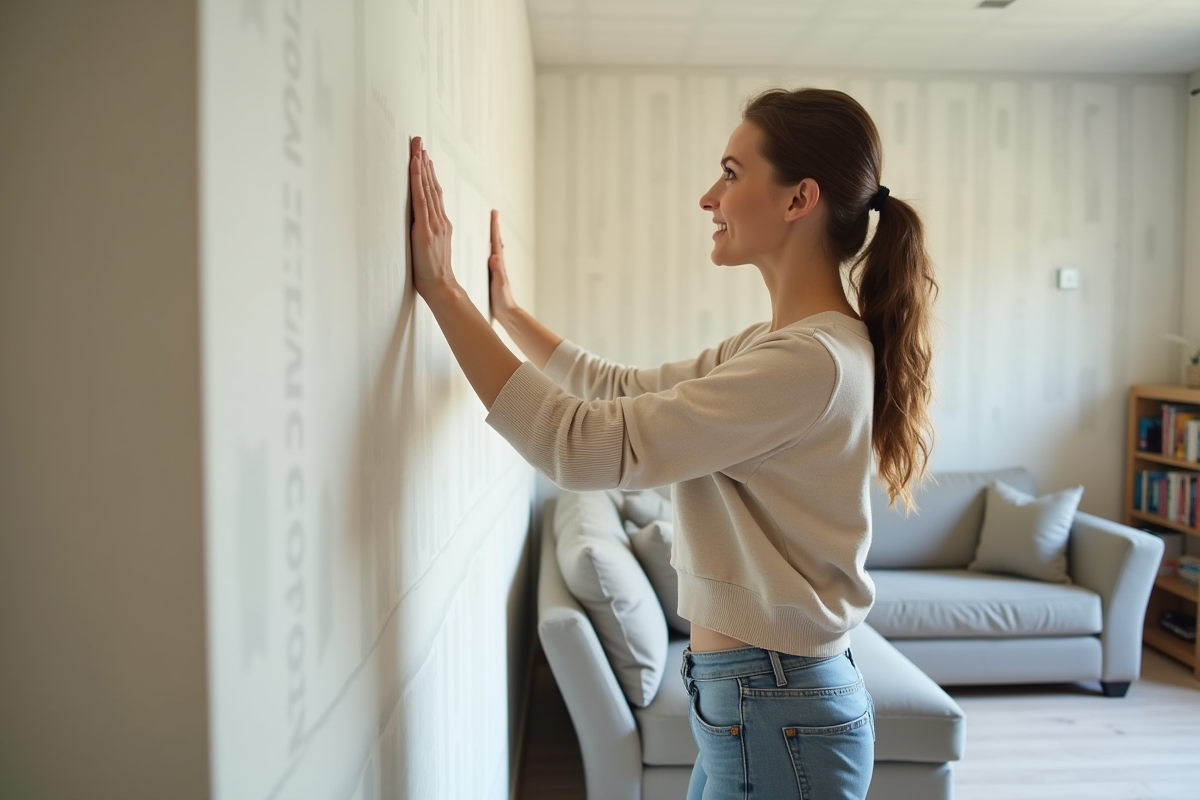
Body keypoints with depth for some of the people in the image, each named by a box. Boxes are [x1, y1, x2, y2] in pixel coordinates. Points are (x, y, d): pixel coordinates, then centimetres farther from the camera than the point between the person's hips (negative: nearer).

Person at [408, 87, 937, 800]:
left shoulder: (813, 362, -25)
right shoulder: (776, 343, 6)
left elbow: (582, 445, -27)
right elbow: (622, 390, 15)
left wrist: (443, 290, -21)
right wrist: (508, 310, 14)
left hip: (778, 720, -9)